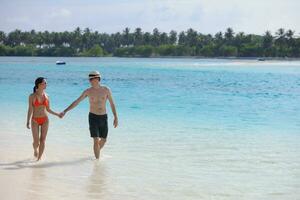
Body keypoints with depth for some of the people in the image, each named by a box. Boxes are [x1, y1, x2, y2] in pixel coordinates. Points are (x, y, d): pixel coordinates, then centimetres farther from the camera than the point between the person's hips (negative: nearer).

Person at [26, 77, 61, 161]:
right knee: (36, 141, -1)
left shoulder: (46, 96, 3)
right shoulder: (32, 96, -7)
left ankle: (39, 158, 8)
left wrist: (57, 114, 7)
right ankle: (35, 149, 34)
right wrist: (28, 122, -13)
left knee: (42, 140, -2)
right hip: (35, 120, -3)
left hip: (45, 120, 3)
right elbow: (30, 109, -8)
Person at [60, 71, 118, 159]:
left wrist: (115, 117, -1)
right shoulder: (88, 91, -5)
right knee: (96, 140, -11)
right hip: (93, 117, -2)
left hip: (103, 117, 2)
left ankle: (97, 152, 40)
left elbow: (112, 104, 2)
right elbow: (76, 102, -4)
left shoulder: (106, 90, -5)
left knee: (103, 140, 12)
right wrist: (65, 111, -9)